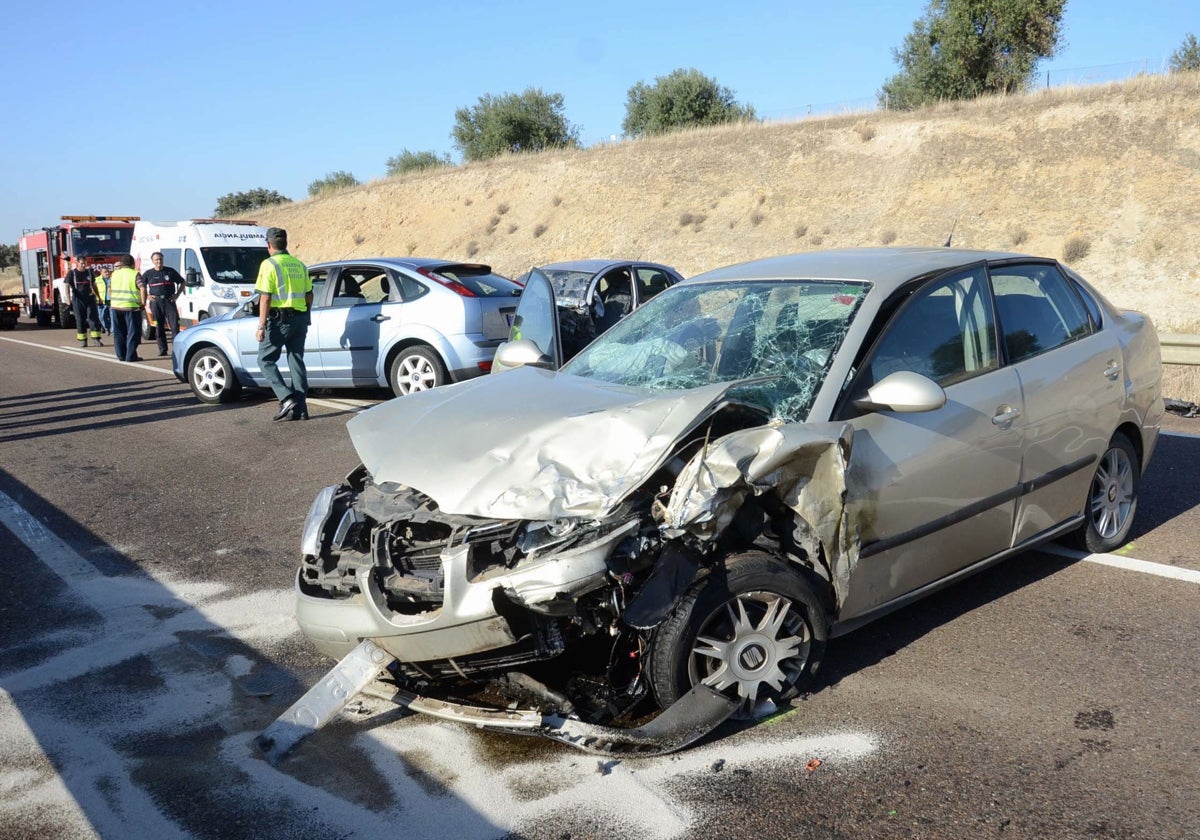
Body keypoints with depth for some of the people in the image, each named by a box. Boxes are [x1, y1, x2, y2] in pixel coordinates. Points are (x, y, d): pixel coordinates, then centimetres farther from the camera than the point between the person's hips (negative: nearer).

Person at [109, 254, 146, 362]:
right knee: (133, 332, 1)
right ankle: (131, 356, -3)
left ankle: (121, 355, 15)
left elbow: (109, 289, 16)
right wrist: (143, 303, -9)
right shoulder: (134, 274, -6)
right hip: (131, 307, -5)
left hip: (116, 307, 5)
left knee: (118, 333, 13)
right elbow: (142, 288, -16)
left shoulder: (114, 274, 10)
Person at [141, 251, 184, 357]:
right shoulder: (148, 273, 8)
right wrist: (147, 296, 2)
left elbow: (182, 282, 16)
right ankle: (162, 349, 8)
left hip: (169, 301, -1)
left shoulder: (170, 271, 7)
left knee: (174, 325, -9)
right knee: (159, 327, 3)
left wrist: (177, 294, 5)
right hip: (155, 302, 1)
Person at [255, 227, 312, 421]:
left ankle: (287, 399, -9)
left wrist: (261, 326, -12)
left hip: (279, 319, -6)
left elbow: (265, 297, -13)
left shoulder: (269, 265, -8)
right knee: (297, 362, 9)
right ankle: (300, 408, 7)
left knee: (266, 360, 5)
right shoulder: (299, 264, 12)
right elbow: (309, 295, 15)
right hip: (300, 318, 6)